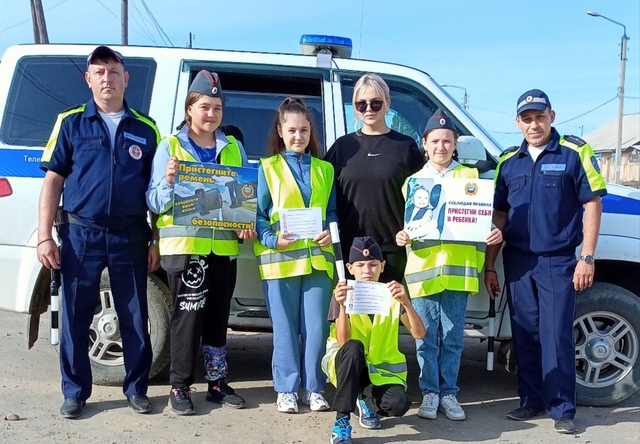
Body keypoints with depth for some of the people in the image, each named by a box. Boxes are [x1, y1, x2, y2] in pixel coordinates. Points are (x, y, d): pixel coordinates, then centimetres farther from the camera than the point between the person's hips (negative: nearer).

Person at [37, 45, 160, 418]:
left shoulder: (145, 129, 7)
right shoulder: (71, 122, 4)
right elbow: (53, 181, 3)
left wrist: (155, 241, 5)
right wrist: (45, 236, -5)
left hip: (130, 237, 1)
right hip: (81, 234, -1)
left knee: (135, 319, 7)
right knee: (75, 317, 6)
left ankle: (137, 389, 21)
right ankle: (75, 392, 20)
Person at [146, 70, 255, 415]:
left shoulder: (233, 147, 11)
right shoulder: (170, 146, 1)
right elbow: (155, 202, -4)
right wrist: (168, 180, -23)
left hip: (224, 245, 4)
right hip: (184, 244, -3)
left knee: (218, 316, 10)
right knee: (188, 314, -4)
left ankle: (217, 382, 21)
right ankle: (179, 386, 7)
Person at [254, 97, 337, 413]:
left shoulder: (324, 170, 13)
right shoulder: (267, 168, 5)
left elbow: (333, 212, 15)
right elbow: (258, 214, 2)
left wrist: (331, 233, -5)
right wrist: (272, 239, -15)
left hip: (318, 258, 2)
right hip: (280, 259, -2)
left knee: (316, 326, 4)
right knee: (285, 327, 4)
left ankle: (313, 388, 17)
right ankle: (286, 389, 15)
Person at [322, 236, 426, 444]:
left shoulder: (391, 294, -6)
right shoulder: (343, 294, -11)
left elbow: (419, 334, -17)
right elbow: (343, 342, -24)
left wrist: (406, 303, -34)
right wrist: (342, 306, -39)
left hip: (382, 367, 2)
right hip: (349, 364, -1)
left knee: (399, 404, -28)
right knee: (353, 348, -37)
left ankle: (366, 400, 8)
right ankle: (341, 420, -26)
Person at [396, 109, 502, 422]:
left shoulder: (470, 176, 8)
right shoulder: (414, 181, 11)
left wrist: (494, 233, -13)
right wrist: (402, 236, -9)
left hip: (458, 269, 0)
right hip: (423, 269, 1)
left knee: (453, 338, 8)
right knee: (426, 339, 6)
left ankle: (449, 393, 19)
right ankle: (430, 392, 18)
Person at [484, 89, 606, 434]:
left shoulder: (575, 153, -3)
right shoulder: (508, 161, 9)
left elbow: (592, 204, -3)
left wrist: (587, 257, -10)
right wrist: (489, 266, 10)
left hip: (557, 262, -4)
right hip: (517, 262, 4)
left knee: (557, 336, -3)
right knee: (525, 336, 10)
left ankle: (561, 409, 8)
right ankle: (531, 400, 21)